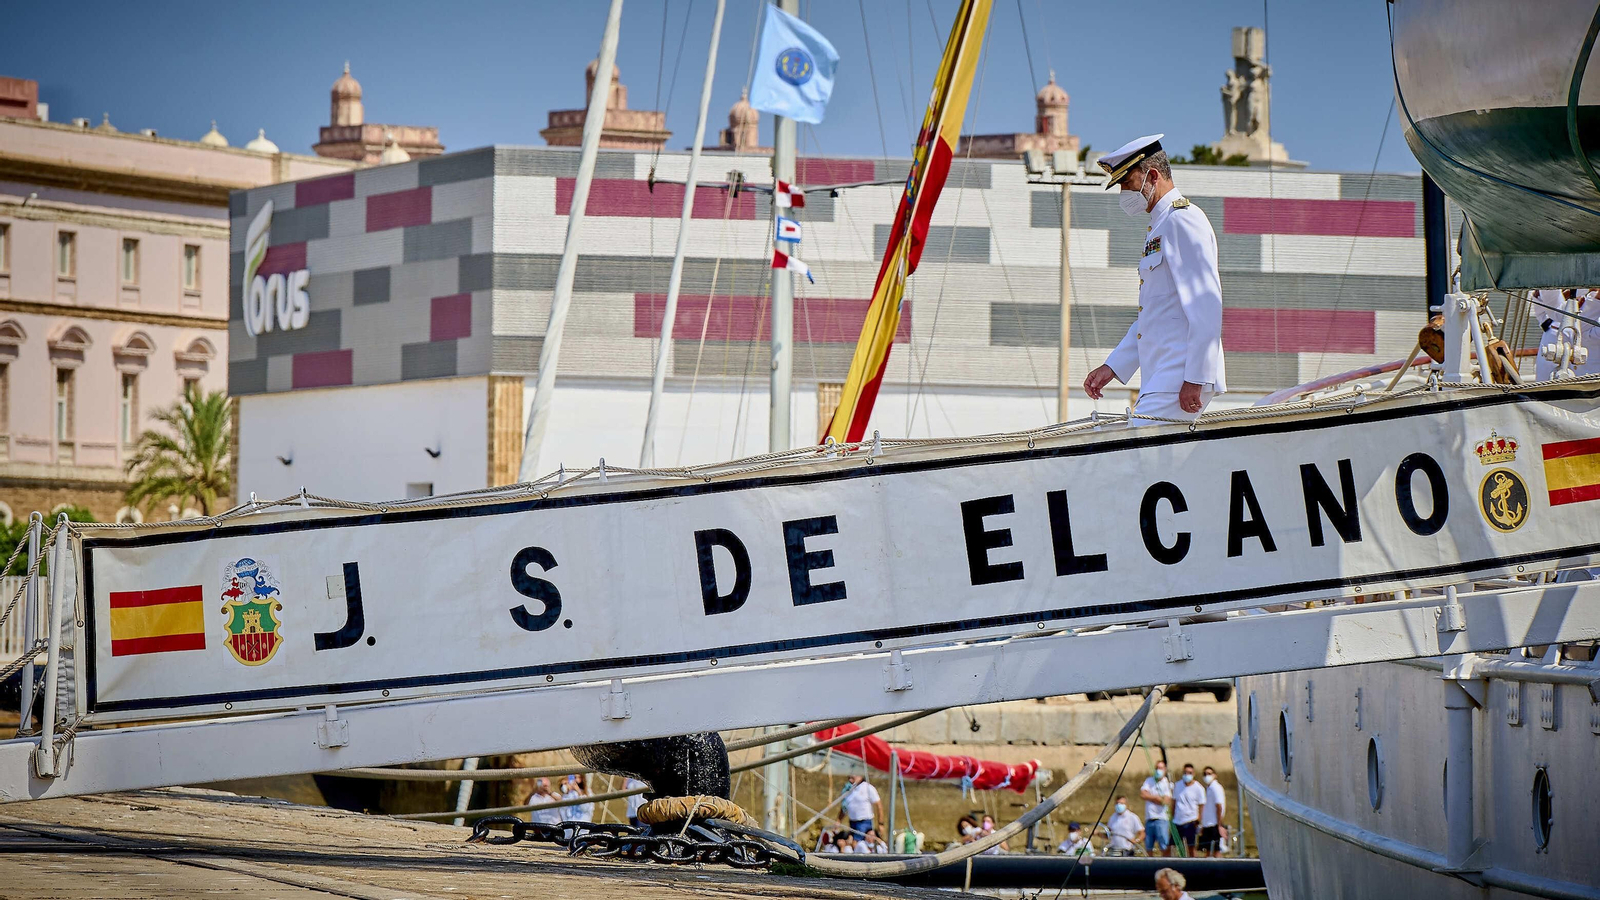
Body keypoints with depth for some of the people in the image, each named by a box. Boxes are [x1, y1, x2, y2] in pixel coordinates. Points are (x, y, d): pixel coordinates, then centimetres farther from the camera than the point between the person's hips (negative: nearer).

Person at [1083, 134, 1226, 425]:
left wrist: (1195, 379, -22)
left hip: (1181, 378, -10)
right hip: (1160, 379, 10)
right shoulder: (1159, 228, 24)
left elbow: (1206, 304, -17)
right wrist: (1112, 367, 20)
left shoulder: (1183, 220, -8)